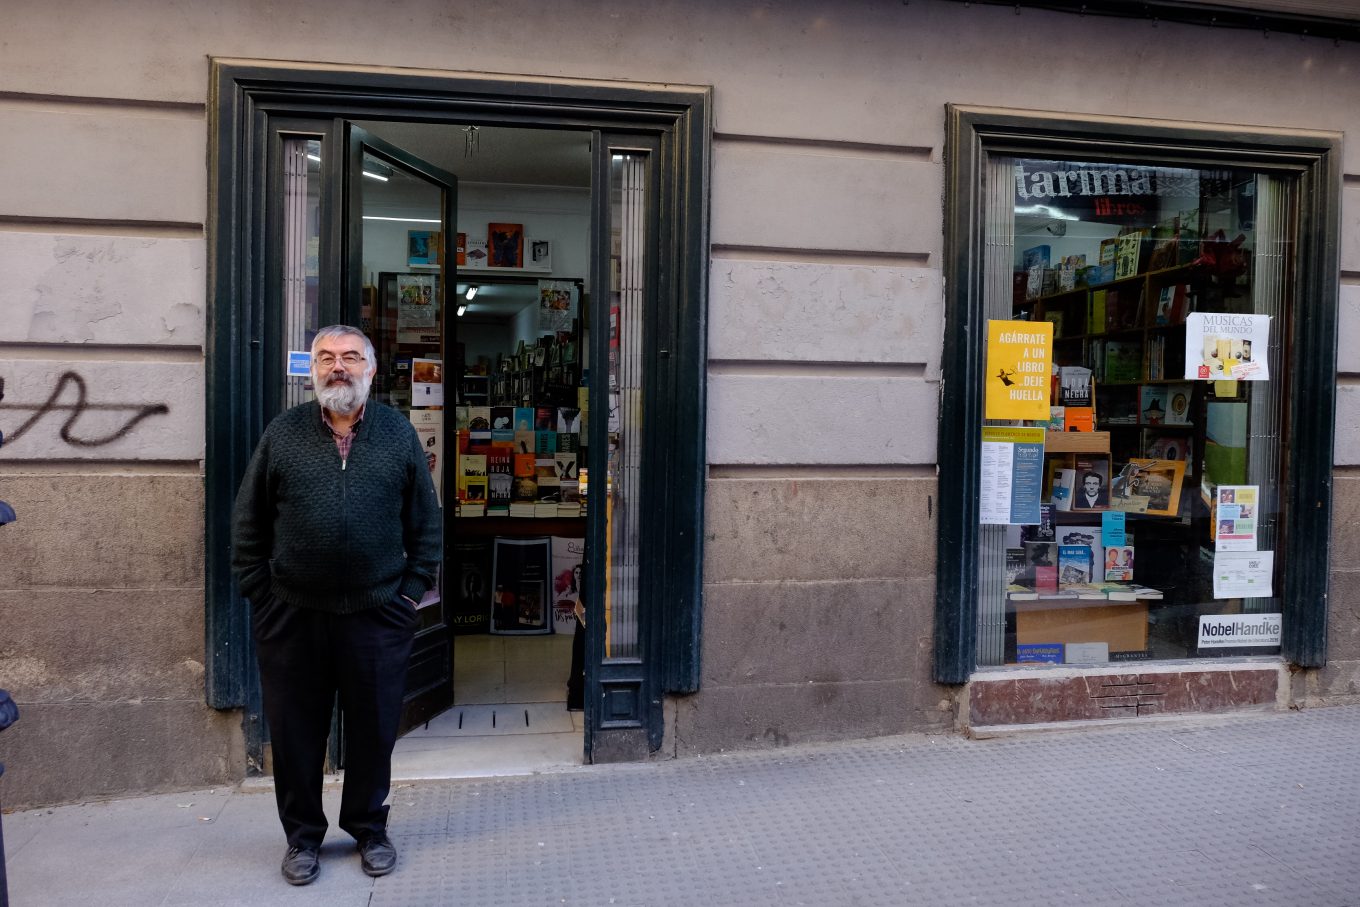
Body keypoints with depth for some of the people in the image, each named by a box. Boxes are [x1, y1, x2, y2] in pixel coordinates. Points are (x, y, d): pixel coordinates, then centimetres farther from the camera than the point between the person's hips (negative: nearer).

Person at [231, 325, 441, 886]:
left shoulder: (398, 434, 3)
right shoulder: (282, 434, 2)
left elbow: (426, 522, 5)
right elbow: (248, 523, 6)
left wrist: (412, 589, 0)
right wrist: (258, 593, 1)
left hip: (377, 615, 0)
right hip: (292, 617, 0)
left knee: (373, 730, 11)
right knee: (295, 733, 11)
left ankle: (369, 828, 32)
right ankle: (302, 836, 31)